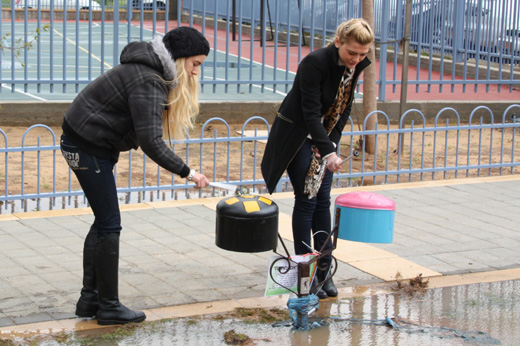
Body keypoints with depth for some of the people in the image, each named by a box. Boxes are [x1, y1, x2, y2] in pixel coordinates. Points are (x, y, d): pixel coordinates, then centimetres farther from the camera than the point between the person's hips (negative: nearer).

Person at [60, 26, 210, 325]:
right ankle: (108, 306, 4)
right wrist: (187, 172, -23)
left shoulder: (155, 74, 8)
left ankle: (89, 299, 20)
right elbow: (150, 142, -29)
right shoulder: (148, 82, -24)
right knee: (109, 225, -5)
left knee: (104, 221, 13)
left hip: (91, 145, 10)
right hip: (87, 146, -10)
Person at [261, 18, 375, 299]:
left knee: (323, 200, 5)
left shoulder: (355, 66, -5)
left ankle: (324, 270, 9)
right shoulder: (314, 63, -26)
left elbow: (344, 107, 4)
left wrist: (331, 143, -6)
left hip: (325, 137, 6)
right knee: (306, 200, -6)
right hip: (298, 136, -6)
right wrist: (328, 151, -33)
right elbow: (311, 111, -28)